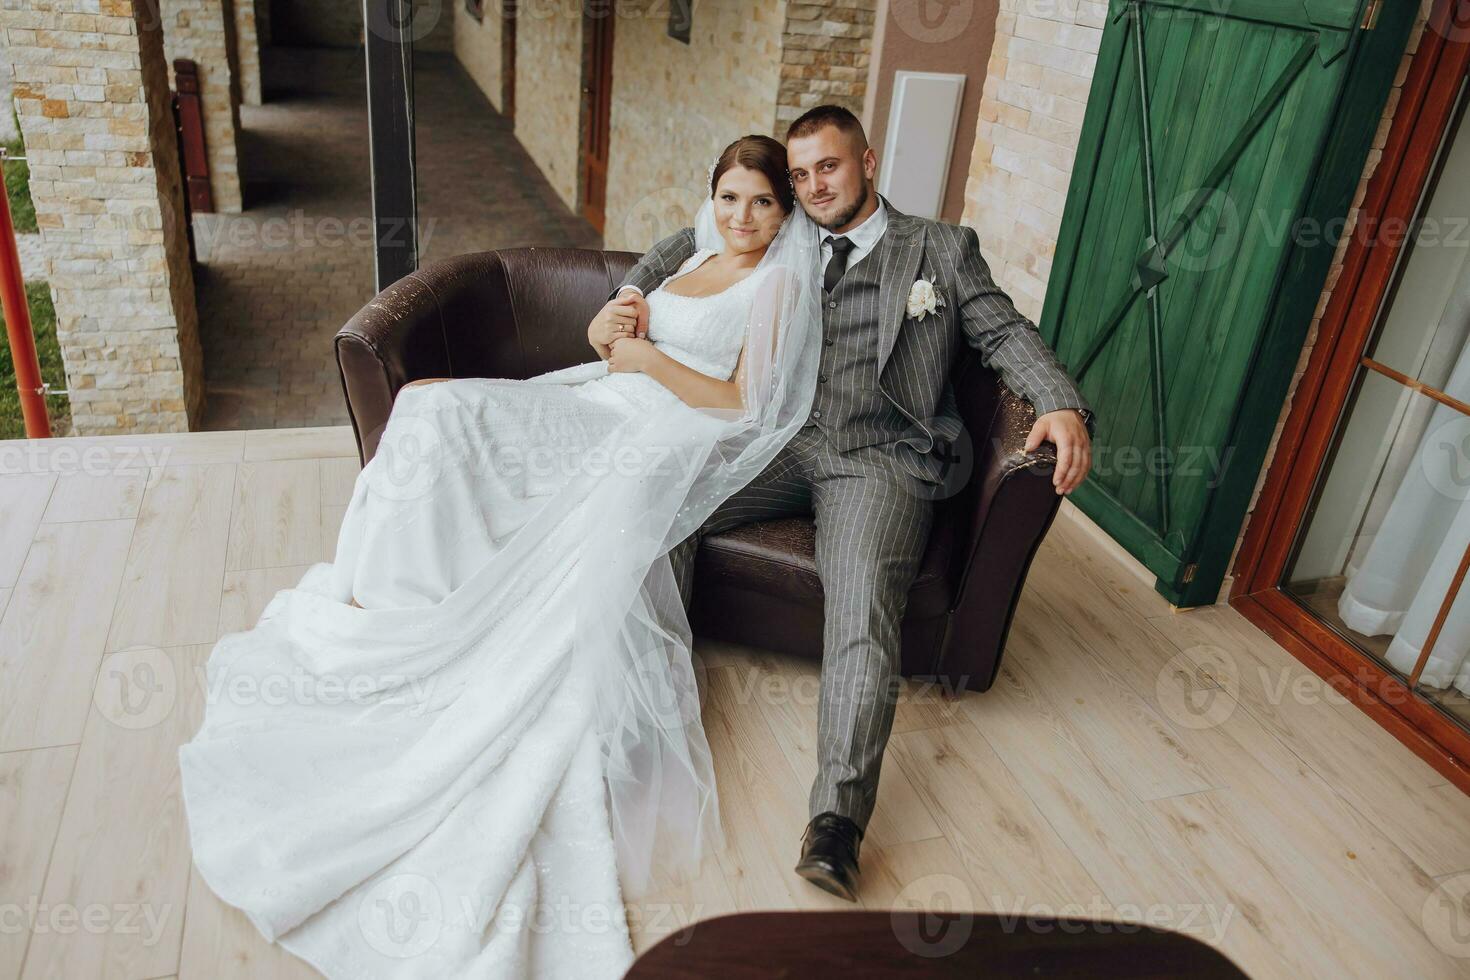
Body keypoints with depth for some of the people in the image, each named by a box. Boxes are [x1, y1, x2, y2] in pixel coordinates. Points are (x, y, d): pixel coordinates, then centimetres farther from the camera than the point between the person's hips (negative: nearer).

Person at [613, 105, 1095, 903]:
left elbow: (1005, 333, 6)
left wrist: (1062, 405, -14)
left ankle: (837, 818, -33)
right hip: (780, 444, 4)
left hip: (880, 459, -3)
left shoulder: (942, 248, 15)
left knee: (863, 609, -28)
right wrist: (634, 294, 7)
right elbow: (688, 244, 30)